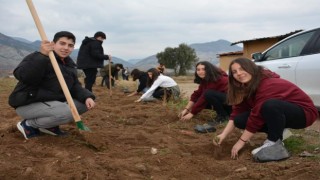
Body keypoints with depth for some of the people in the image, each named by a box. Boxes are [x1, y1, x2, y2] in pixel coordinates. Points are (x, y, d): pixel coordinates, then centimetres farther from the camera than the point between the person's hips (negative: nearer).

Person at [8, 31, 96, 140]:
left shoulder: (70, 64, 11)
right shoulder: (37, 58, -15)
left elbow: (75, 86, 6)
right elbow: (22, 76, -32)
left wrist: (87, 97, -14)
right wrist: (42, 56, -38)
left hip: (54, 102, 9)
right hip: (28, 104, -9)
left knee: (86, 104, -1)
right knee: (67, 112, -32)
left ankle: (50, 125, 5)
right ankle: (28, 124, -7)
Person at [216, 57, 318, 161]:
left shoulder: (268, 84, -29)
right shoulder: (246, 87, -2)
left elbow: (257, 116, -30)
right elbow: (237, 112, -5)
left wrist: (241, 142, -23)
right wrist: (224, 135, -16)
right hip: (279, 114, 9)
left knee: (270, 105, -40)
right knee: (239, 120, -8)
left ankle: (274, 143, -21)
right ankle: (278, 131, 5)